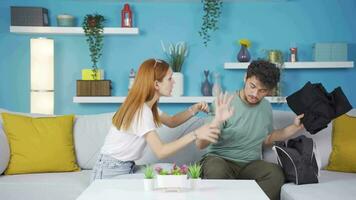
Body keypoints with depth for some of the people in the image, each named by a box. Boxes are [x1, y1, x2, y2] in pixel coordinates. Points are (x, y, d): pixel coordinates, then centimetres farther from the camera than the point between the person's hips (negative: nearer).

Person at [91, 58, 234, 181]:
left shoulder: (148, 105, 3)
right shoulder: (141, 111, -24)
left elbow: (171, 122, 16)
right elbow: (160, 152, -30)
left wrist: (193, 110, -1)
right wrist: (195, 134, -32)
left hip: (127, 167, 8)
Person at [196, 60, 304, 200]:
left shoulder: (266, 107, 9)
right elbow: (200, 144, -17)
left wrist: (295, 127, 14)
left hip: (250, 163, 4)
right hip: (220, 158, -4)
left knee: (276, 173, -28)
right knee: (217, 171, -39)